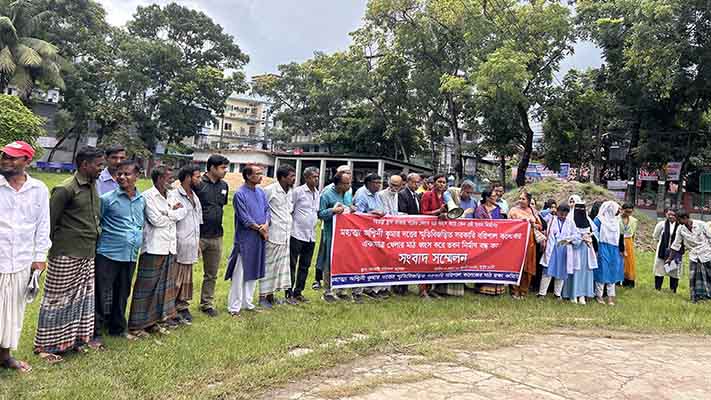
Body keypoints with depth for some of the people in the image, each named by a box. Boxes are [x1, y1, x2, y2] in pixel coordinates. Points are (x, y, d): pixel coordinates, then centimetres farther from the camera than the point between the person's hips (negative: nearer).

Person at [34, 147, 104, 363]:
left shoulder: (93, 186, 10)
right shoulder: (66, 189, -15)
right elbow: (49, 221, -11)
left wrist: (95, 234, 12)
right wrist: (55, 245, -3)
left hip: (88, 255, 8)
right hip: (66, 256, -8)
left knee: (84, 297, 14)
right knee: (58, 299, 2)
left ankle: (80, 336, 27)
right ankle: (45, 345, 14)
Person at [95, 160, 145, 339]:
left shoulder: (142, 200, 9)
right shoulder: (107, 199, -7)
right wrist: (101, 239, -2)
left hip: (131, 256, 5)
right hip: (109, 255, -5)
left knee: (122, 295, 16)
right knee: (103, 296, -1)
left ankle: (118, 328, 31)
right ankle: (95, 333, 11)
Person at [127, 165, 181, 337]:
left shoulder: (171, 197, 16)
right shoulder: (148, 196, -8)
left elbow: (182, 212, 7)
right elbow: (156, 220, -14)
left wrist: (167, 214, -9)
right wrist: (172, 213, -1)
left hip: (169, 247, 8)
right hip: (154, 247, -8)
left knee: (164, 285, 11)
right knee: (146, 287, -2)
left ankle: (154, 321, 22)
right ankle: (137, 325, 7)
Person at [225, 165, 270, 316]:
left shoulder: (261, 192, 9)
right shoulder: (240, 194, -12)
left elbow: (267, 210, 8)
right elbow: (245, 218, -16)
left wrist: (266, 224, -11)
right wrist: (260, 229, -8)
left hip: (260, 239, 7)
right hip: (245, 240, -7)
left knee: (254, 273, 15)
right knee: (240, 275, -1)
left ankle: (247, 303, 27)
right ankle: (234, 307, 8)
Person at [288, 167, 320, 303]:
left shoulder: (318, 194, 13)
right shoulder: (298, 191, -6)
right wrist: (293, 222, -6)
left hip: (311, 235, 7)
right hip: (297, 234, -7)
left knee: (305, 266, 11)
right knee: (292, 264, 0)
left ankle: (298, 292, 21)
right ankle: (289, 292, 7)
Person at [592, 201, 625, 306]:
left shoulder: (616, 220, 11)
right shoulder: (599, 220, -8)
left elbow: (619, 236, 16)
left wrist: (621, 249, 13)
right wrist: (596, 249, -14)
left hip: (614, 250, 6)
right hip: (603, 249, -6)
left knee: (612, 272, 7)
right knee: (602, 271, -2)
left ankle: (611, 295, 13)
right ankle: (598, 295, 8)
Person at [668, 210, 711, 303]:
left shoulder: (701, 225, -12)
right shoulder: (681, 229, -4)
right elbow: (676, 245, 4)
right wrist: (670, 258, 6)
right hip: (694, 257, 3)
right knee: (694, 278, 1)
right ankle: (697, 297, 12)